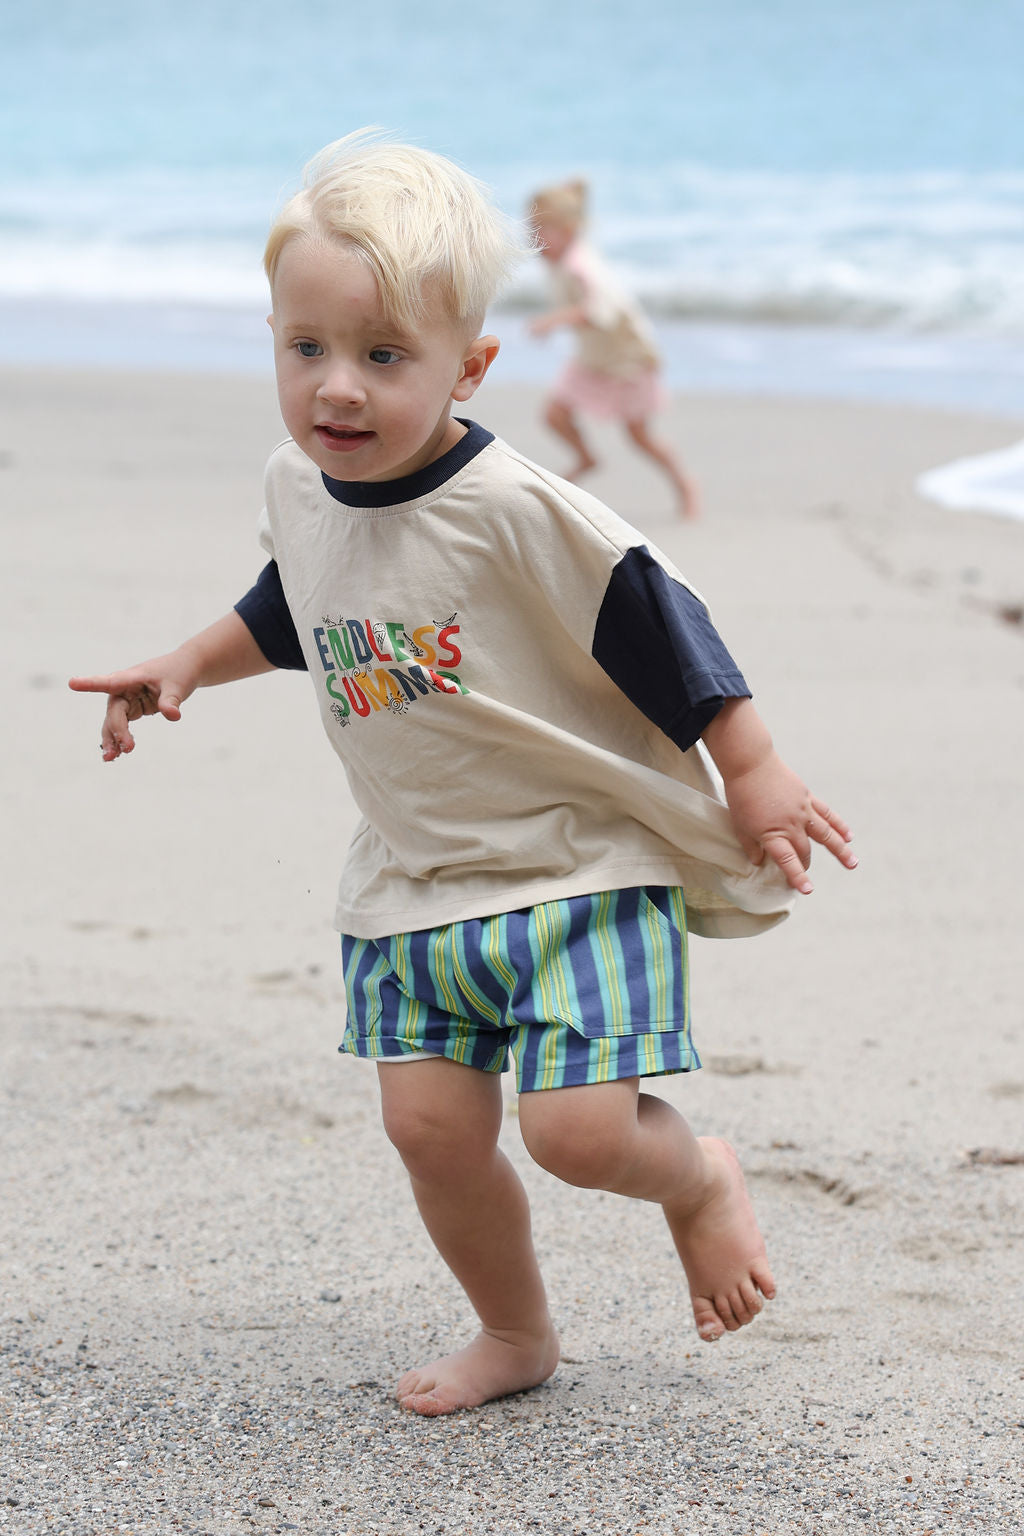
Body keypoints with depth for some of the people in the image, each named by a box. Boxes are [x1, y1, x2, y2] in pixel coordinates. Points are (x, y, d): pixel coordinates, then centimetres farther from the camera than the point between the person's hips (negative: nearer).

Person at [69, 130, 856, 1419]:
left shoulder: (517, 511, -23)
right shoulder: (299, 489, -2)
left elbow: (660, 627, -16)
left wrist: (754, 776, -13)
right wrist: (188, 665, 13)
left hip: (580, 871, -6)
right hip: (414, 885, 6)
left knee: (578, 1129, -13)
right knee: (431, 1126, 2)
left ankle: (701, 1182, 23)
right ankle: (516, 1334, 27)